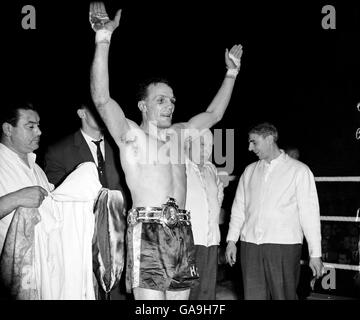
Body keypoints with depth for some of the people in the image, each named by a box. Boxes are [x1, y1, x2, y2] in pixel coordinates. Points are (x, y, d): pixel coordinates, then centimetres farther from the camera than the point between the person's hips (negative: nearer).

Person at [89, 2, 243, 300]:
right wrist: (103, 39, -21)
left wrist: (231, 74, 29)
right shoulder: (130, 134, 2)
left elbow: (213, 114, 30)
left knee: (180, 298, 6)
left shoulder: (178, 133, 20)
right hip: (147, 230, -6)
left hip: (182, 231, 6)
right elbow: (102, 99, -13)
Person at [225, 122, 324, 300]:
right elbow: (238, 207, 18)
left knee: (284, 296, -4)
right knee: (253, 296, 3)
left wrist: (315, 253, -3)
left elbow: (309, 213, 0)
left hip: (284, 246, -4)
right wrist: (231, 240, 10)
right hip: (250, 245, 4)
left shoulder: (299, 170, 2)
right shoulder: (249, 171, 15)